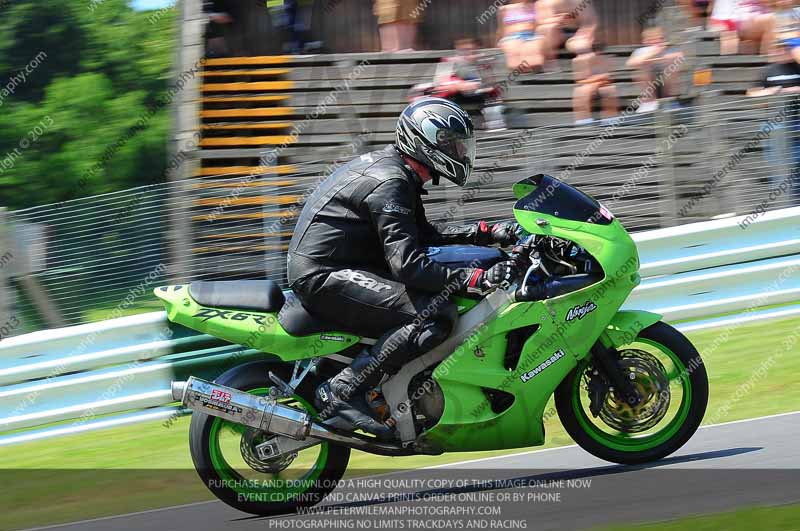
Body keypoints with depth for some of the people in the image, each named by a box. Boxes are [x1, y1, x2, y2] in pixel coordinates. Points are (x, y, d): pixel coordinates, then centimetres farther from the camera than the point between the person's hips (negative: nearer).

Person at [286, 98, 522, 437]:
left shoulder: (391, 166, 15)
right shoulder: (390, 183, -17)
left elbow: (422, 233, 27)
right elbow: (407, 264, -26)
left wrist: (487, 233, 17)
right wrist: (476, 279, -29)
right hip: (325, 277, -11)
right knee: (435, 315, -23)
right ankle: (342, 391, -22)